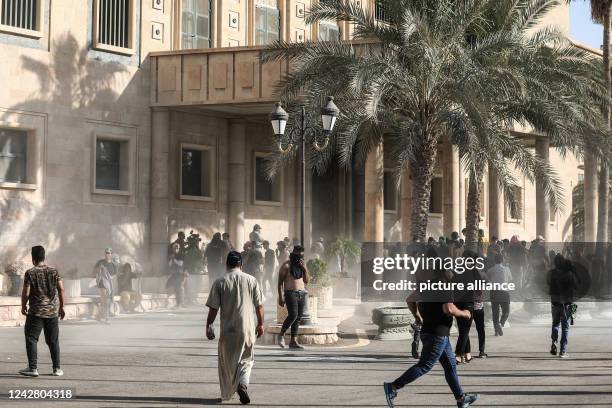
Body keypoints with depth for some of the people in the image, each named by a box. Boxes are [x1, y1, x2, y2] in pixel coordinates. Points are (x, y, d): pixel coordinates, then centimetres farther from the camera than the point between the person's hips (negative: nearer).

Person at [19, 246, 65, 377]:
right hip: (53, 312, 4)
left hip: (35, 312, -4)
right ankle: (57, 368, 12)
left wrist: (23, 306, 7)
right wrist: (61, 307, 9)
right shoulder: (54, 272, 3)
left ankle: (33, 368, -3)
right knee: (53, 341, 11)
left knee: (31, 339, 3)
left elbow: (26, 292, -9)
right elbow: (61, 289, 0)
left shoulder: (30, 273, -7)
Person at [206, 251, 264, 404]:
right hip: (247, 327, 0)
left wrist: (209, 326, 5)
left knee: (226, 361, 13)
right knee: (246, 359, 11)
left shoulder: (219, 282, -2)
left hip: (227, 329, 0)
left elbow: (213, 308, -3)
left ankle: (227, 393, 20)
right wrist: (260, 324, 13)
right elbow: (259, 306, 2)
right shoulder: (252, 280, 0)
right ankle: (243, 384, -14)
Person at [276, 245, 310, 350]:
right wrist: (281, 297, -13)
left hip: (302, 294, 6)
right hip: (291, 293, -6)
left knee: (298, 317, 3)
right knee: (293, 315, -18)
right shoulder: (286, 265, -4)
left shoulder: (303, 265, 15)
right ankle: (281, 335, 1)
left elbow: (307, 280, 11)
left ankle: (293, 341, 6)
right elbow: (280, 282, -6)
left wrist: (304, 269, -4)